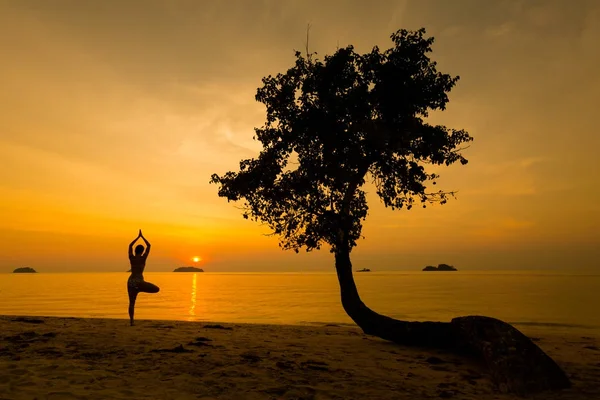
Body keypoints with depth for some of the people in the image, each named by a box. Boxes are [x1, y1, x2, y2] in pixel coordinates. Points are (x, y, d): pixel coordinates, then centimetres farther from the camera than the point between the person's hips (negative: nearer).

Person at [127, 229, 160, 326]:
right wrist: (142, 236, 10)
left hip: (130, 281, 5)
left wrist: (138, 237, 24)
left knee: (131, 303, 10)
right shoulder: (143, 258, -6)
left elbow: (130, 246, 20)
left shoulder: (131, 257, 5)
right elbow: (149, 246, 2)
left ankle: (131, 321, 6)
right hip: (139, 281, -5)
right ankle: (139, 289, -13)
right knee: (157, 289, 2)